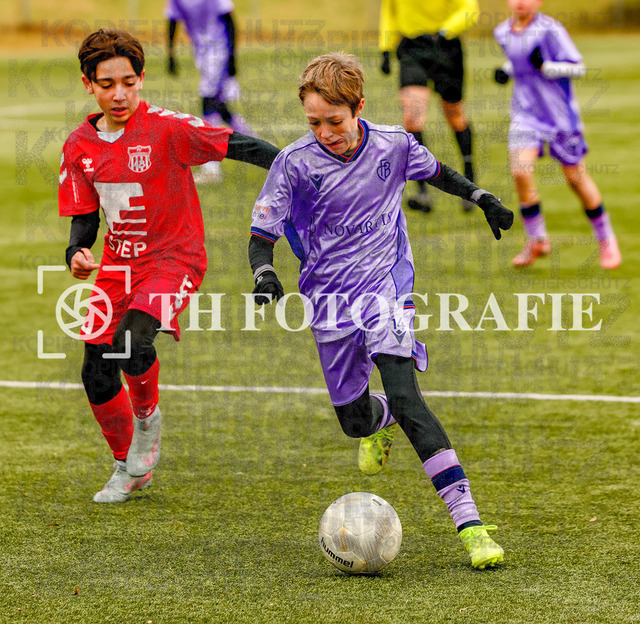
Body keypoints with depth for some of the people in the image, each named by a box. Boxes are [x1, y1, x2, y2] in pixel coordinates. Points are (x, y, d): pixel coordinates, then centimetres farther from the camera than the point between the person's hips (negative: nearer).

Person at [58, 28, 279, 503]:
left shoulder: (166, 128, -16)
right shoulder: (80, 147, 1)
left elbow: (236, 145, -22)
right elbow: (84, 217, 8)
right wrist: (77, 253, -13)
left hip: (173, 258, -5)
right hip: (118, 264, 6)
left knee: (133, 343, -29)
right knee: (97, 373, 1)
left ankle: (147, 419, 4)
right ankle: (130, 469, 25)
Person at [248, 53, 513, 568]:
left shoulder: (393, 145, -4)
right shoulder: (295, 163, -9)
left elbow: (435, 171, 20)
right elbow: (262, 236, -5)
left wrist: (482, 198, 14)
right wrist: (264, 273, -25)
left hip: (386, 285, -1)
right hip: (329, 299, 2)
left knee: (403, 395, -22)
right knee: (355, 419, 10)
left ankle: (469, 522, -26)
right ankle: (380, 423, 54)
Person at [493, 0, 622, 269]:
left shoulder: (549, 29, -15)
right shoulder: (502, 32, 4)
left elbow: (578, 68, -13)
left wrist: (545, 67, -28)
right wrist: (506, 70, 4)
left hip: (559, 113, -4)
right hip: (525, 113, 4)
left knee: (576, 177, 5)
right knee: (520, 171, -15)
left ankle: (606, 239, 25)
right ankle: (536, 240, 2)